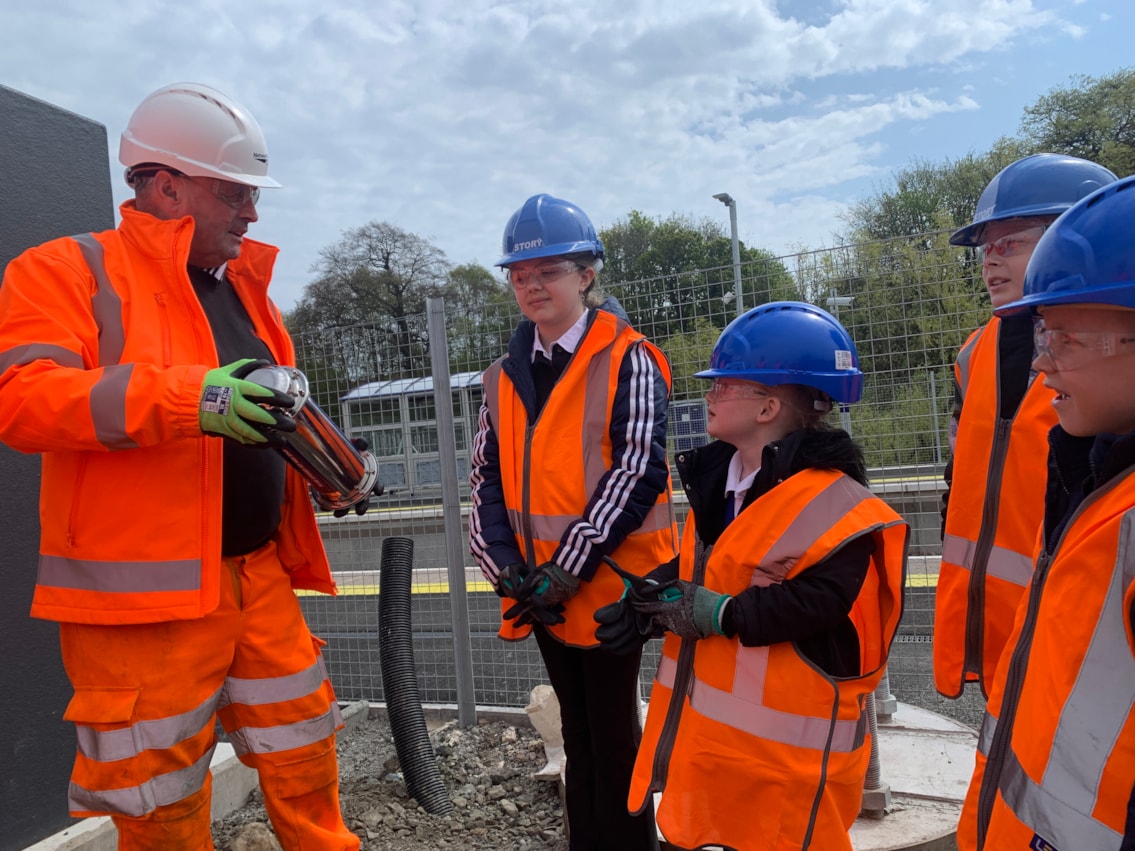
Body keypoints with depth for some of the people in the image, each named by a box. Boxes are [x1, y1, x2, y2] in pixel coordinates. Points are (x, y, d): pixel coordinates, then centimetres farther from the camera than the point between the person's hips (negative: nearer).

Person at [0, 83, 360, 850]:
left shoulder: (241, 286, 16)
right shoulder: (69, 269, -4)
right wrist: (190, 396, -29)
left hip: (258, 573, 6)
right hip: (142, 594, -6)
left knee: (305, 760, 14)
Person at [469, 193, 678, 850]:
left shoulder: (627, 361, -9)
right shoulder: (505, 377, 9)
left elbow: (639, 472, -17)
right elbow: (488, 476, 7)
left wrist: (570, 569, -19)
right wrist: (509, 568, -7)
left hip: (607, 585, -5)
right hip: (540, 592, 6)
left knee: (615, 738, 7)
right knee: (576, 733, 20)